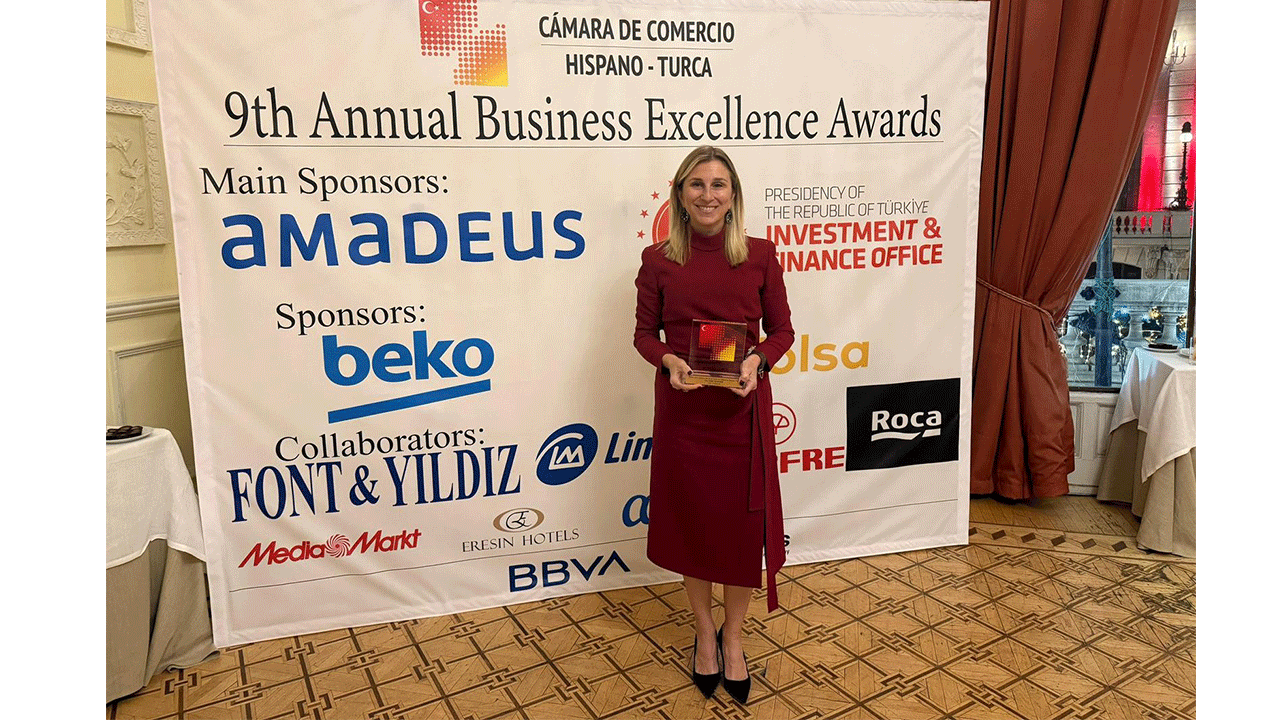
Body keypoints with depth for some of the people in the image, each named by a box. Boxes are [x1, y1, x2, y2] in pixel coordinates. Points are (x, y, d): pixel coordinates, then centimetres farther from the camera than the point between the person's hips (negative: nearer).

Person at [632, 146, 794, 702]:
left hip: (742, 407, 0)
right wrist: (668, 360, -16)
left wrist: (757, 360, -16)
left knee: (744, 523, 7)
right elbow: (645, 332, 5)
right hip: (682, 408, 0)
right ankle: (704, 632, 35)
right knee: (691, 520, 12)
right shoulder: (658, 260, -1)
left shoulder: (759, 254, 0)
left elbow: (782, 329, 4)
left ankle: (732, 636, 32)